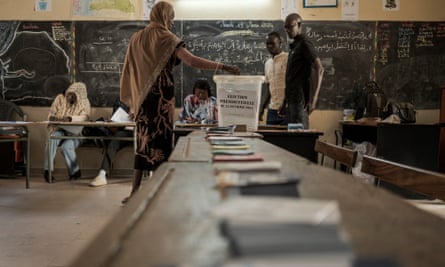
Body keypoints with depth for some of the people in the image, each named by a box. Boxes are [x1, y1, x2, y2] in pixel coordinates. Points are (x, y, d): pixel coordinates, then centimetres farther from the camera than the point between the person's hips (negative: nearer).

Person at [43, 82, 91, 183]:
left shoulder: (84, 103, -2)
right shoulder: (60, 98, 4)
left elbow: (84, 117, -20)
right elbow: (51, 114, 5)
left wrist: (70, 118, -38)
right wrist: (53, 117, -21)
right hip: (60, 130, 2)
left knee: (66, 146, -32)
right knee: (52, 138, -33)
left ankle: (75, 172, -8)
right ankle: (47, 170, -27)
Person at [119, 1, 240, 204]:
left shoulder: (136, 38, 12)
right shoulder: (165, 37, -7)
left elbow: (129, 69, 14)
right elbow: (192, 61, -18)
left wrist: (134, 99, 19)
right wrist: (224, 67, -17)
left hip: (142, 98, 6)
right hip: (161, 98, -6)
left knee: (143, 141, 10)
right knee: (160, 140, -1)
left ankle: (135, 192, 10)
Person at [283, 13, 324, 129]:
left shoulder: (304, 44, -8)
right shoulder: (293, 46, 18)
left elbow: (319, 70, -17)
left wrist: (314, 98, -23)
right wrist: (286, 100, 17)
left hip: (300, 99, -9)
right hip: (291, 99, 9)